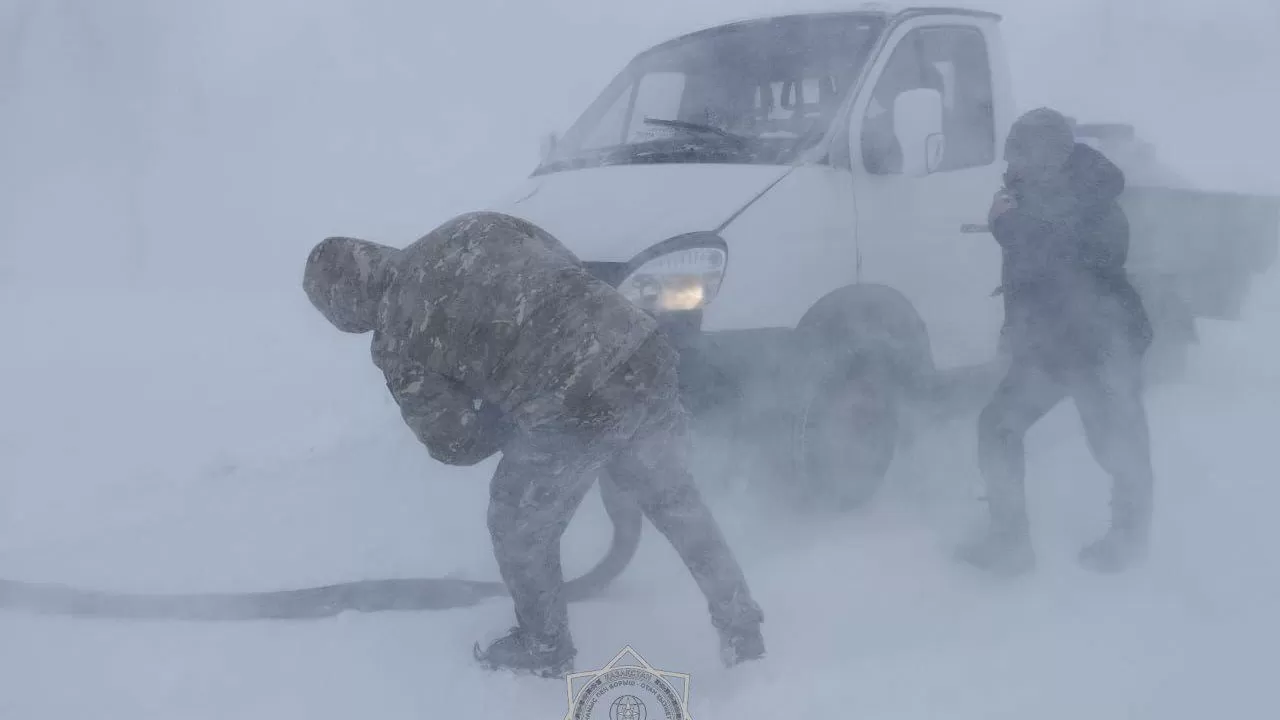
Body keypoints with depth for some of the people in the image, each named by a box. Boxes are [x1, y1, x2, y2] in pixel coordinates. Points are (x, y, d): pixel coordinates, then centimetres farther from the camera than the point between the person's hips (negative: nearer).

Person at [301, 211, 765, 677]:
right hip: (644, 360, 6)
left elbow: (454, 443, 7)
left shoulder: (398, 340, 3)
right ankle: (741, 626, 39)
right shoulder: (477, 227, 15)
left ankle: (544, 648, 42)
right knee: (674, 498, 27)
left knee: (520, 530, 22)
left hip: (574, 418, -6)